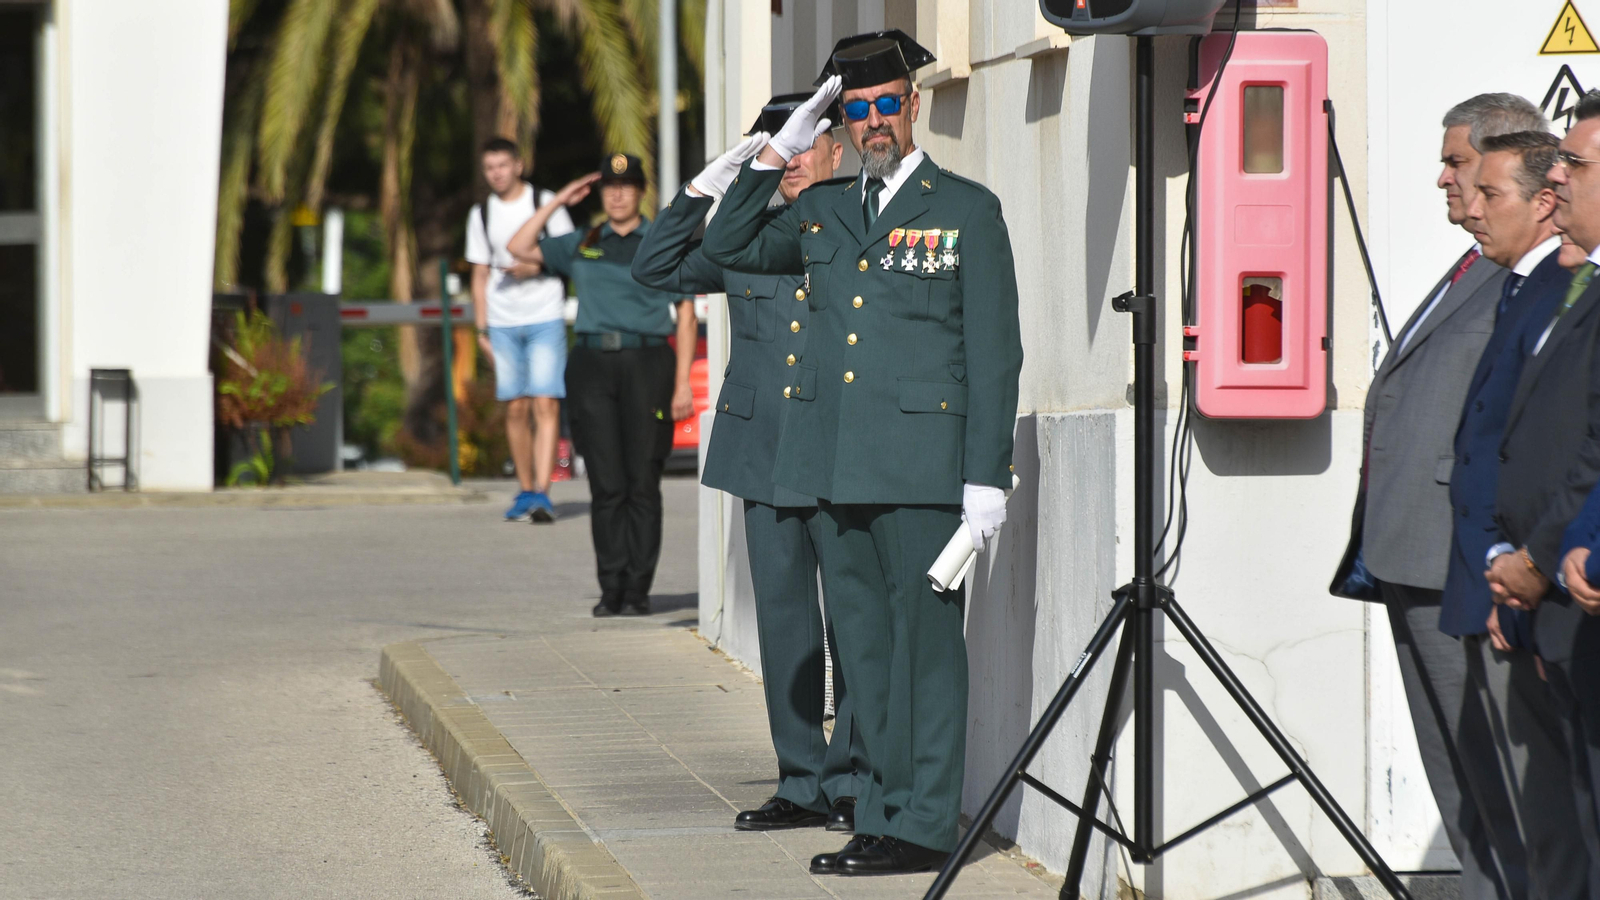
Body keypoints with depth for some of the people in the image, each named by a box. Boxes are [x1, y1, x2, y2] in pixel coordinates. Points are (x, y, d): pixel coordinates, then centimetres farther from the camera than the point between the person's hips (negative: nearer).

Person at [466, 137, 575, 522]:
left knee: (545, 404, -13)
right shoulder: (481, 215, 12)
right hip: (503, 323, 3)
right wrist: (482, 328, 9)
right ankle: (525, 491, 12)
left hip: (545, 319, -3)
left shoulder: (545, 203, 2)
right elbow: (480, 274, 15)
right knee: (515, 408, 3)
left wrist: (534, 267, -14)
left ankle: (542, 494, -19)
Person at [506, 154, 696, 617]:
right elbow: (520, 247, 15)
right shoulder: (581, 246, 16)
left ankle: (637, 590, 0)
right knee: (606, 485, 0)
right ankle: (611, 589, 3)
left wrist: (682, 382, -5)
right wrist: (560, 201, 11)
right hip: (592, 366, 3)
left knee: (642, 483, -4)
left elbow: (686, 316, 4)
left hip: (646, 365, -2)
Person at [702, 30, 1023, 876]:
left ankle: (924, 824, -1)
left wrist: (986, 477, -9)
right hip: (835, 469, 6)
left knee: (924, 640, -4)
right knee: (863, 645, 8)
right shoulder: (821, 210, 15)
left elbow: (995, 353, -2)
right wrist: (778, 151, 11)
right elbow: (728, 247, 22)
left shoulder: (967, 209, 1)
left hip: (922, 465, -5)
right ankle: (884, 811, 14)